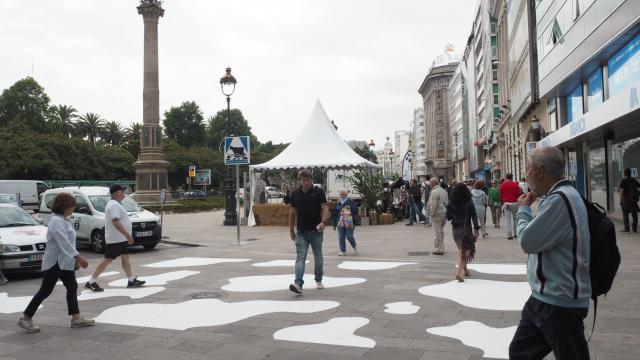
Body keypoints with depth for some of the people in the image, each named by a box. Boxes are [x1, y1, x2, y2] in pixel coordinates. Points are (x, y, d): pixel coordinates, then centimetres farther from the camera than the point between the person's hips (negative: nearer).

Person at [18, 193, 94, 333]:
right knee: (45, 291, -2)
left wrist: (77, 258, 16)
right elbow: (64, 243, -27)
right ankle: (25, 318, 11)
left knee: (72, 287, 10)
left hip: (65, 262, 10)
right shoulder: (57, 221, -19)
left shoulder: (64, 220, 11)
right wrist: (78, 257, -29)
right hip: (55, 262, -10)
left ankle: (76, 318, 14)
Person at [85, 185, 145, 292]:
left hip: (120, 238, 11)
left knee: (125, 257, 13)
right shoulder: (114, 205, -18)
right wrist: (127, 234, -27)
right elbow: (116, 222, -27)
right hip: (115, 238, -11)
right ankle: (91, 282, 0)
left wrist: (126, 235, 23)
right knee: (107, 260, -6)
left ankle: (131, 280, 18)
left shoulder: (115, 204, 15)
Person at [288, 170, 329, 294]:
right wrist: (291, 229, 13)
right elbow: (292, 212, 14)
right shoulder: (295, 194, 5)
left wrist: (323, 222, -30)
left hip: (316, 231, -1)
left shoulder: (318, 192, -4)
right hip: (301, 232, 1)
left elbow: (325, 209, -12)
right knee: (300, 257, -10)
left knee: (318, 257, 13)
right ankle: (298, 284, -19)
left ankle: (318, 280, 31)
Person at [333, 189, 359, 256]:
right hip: (340, 223, 4)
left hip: (349, 223, -4)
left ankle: (354, 247, 21)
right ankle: (343, 251, 10)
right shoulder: (338, 204, 14)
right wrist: (334, 224, 16)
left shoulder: (351, 202, 1)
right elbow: (335, 214, 18)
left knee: (349, 236, -5)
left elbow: (355, 211, -4)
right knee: (341, 237, 1)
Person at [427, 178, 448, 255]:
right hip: (445, 213, 9)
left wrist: (432, 213, -12)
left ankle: (438, 249, 1)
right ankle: (441, 248, 27)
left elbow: (433, 205, -19)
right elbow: (447, 202, 17)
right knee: (441, 231, 20)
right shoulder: (444, 191, 14)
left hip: (437, 214, -9)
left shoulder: (434, 192, -15)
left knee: (437, 232, -3)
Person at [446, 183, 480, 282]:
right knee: (463, 251, -2)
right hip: (466, 229, -3)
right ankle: (459, 272, -16)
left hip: (455, 229, 3)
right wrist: (476, 228, -1)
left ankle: (464, 270, 32)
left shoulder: (451, 203, -4)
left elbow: (447, 216, 2)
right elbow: (474, 216, -7)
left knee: (462, 250, 21)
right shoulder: (469, 203, -8)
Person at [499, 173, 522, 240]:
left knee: (508, 220, 2)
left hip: (506, 204, 0)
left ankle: (509, 235, -2)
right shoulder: (515, 184, -4)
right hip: (515, 203, 0)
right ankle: (515, 233, 16)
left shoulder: (502, 185, 0)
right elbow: (519, 193, -6)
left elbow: (501, 195, 5)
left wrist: (502, 203, 18)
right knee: (515, 218, 14)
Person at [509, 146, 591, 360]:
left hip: (559, 304, -10)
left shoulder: (560, 199, -22)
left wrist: (523, 210, -7)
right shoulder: (558, 196, 11)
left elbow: (528, 241, -20)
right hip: (543, 298, 10)